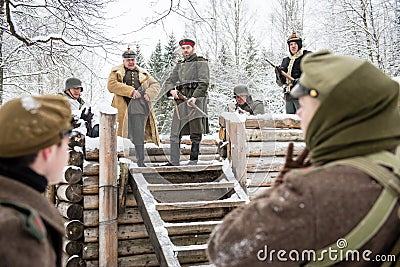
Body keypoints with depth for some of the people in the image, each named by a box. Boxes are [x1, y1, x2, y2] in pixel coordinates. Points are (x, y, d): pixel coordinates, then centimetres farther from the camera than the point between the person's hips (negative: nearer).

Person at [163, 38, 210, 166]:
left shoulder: (201, 62, 4)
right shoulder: (179, 65, 23)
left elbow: (204, 82, -8)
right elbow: (169, 81, 18)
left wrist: (195, 97, -21)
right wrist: (172, 90, -6)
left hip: (196, 100, -6)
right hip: (180, 100, 6)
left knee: (196, 133, -4)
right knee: (175, 132, 4)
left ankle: (193, 160, 2)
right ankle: (174, 161, 10)